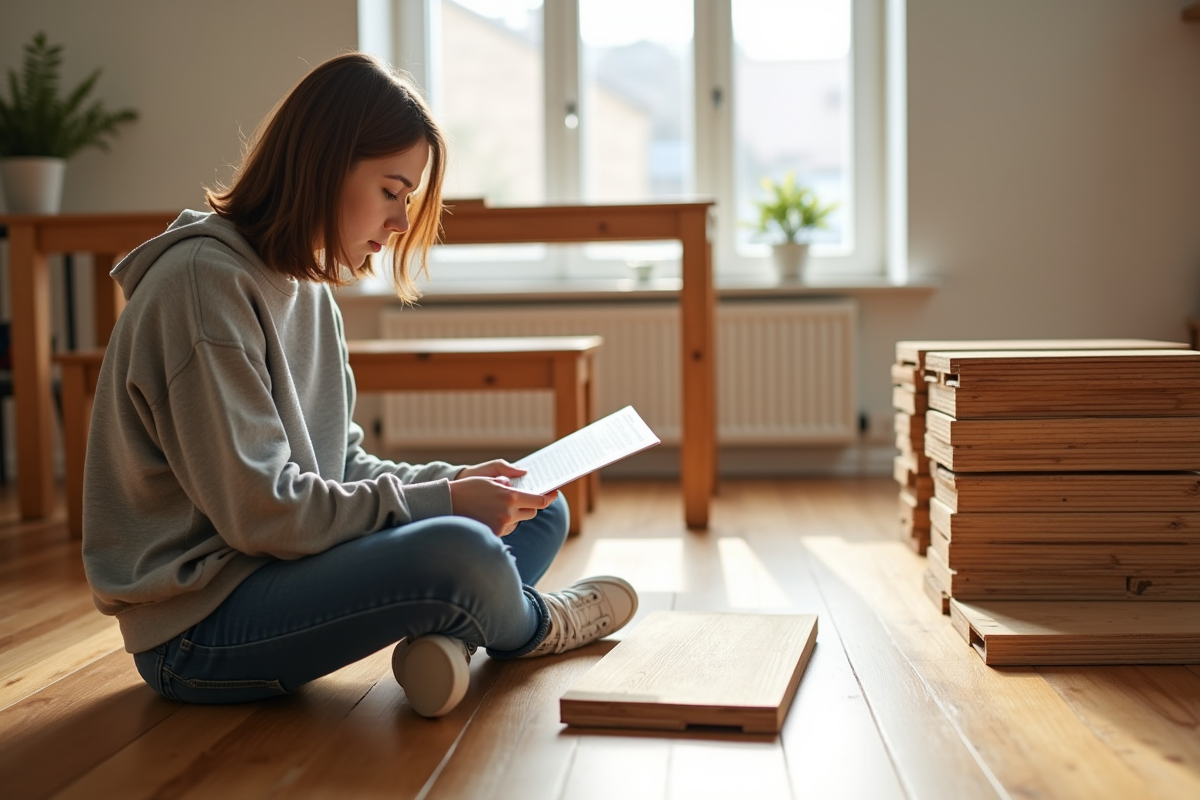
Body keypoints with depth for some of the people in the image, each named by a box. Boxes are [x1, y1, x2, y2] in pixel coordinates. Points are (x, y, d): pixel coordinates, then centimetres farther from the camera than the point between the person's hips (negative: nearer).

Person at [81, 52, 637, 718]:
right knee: (458, 553, -31)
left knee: (539, 512, 8)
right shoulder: (202, 282, -18)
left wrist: (452, 481, -5)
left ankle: (446, 637, -18)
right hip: (198, 628, -9)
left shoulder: (307, 286, 11)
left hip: (282, 570, 10)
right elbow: (260, 510, -22)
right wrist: (441, 501, -17)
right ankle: (532, 625, 2)